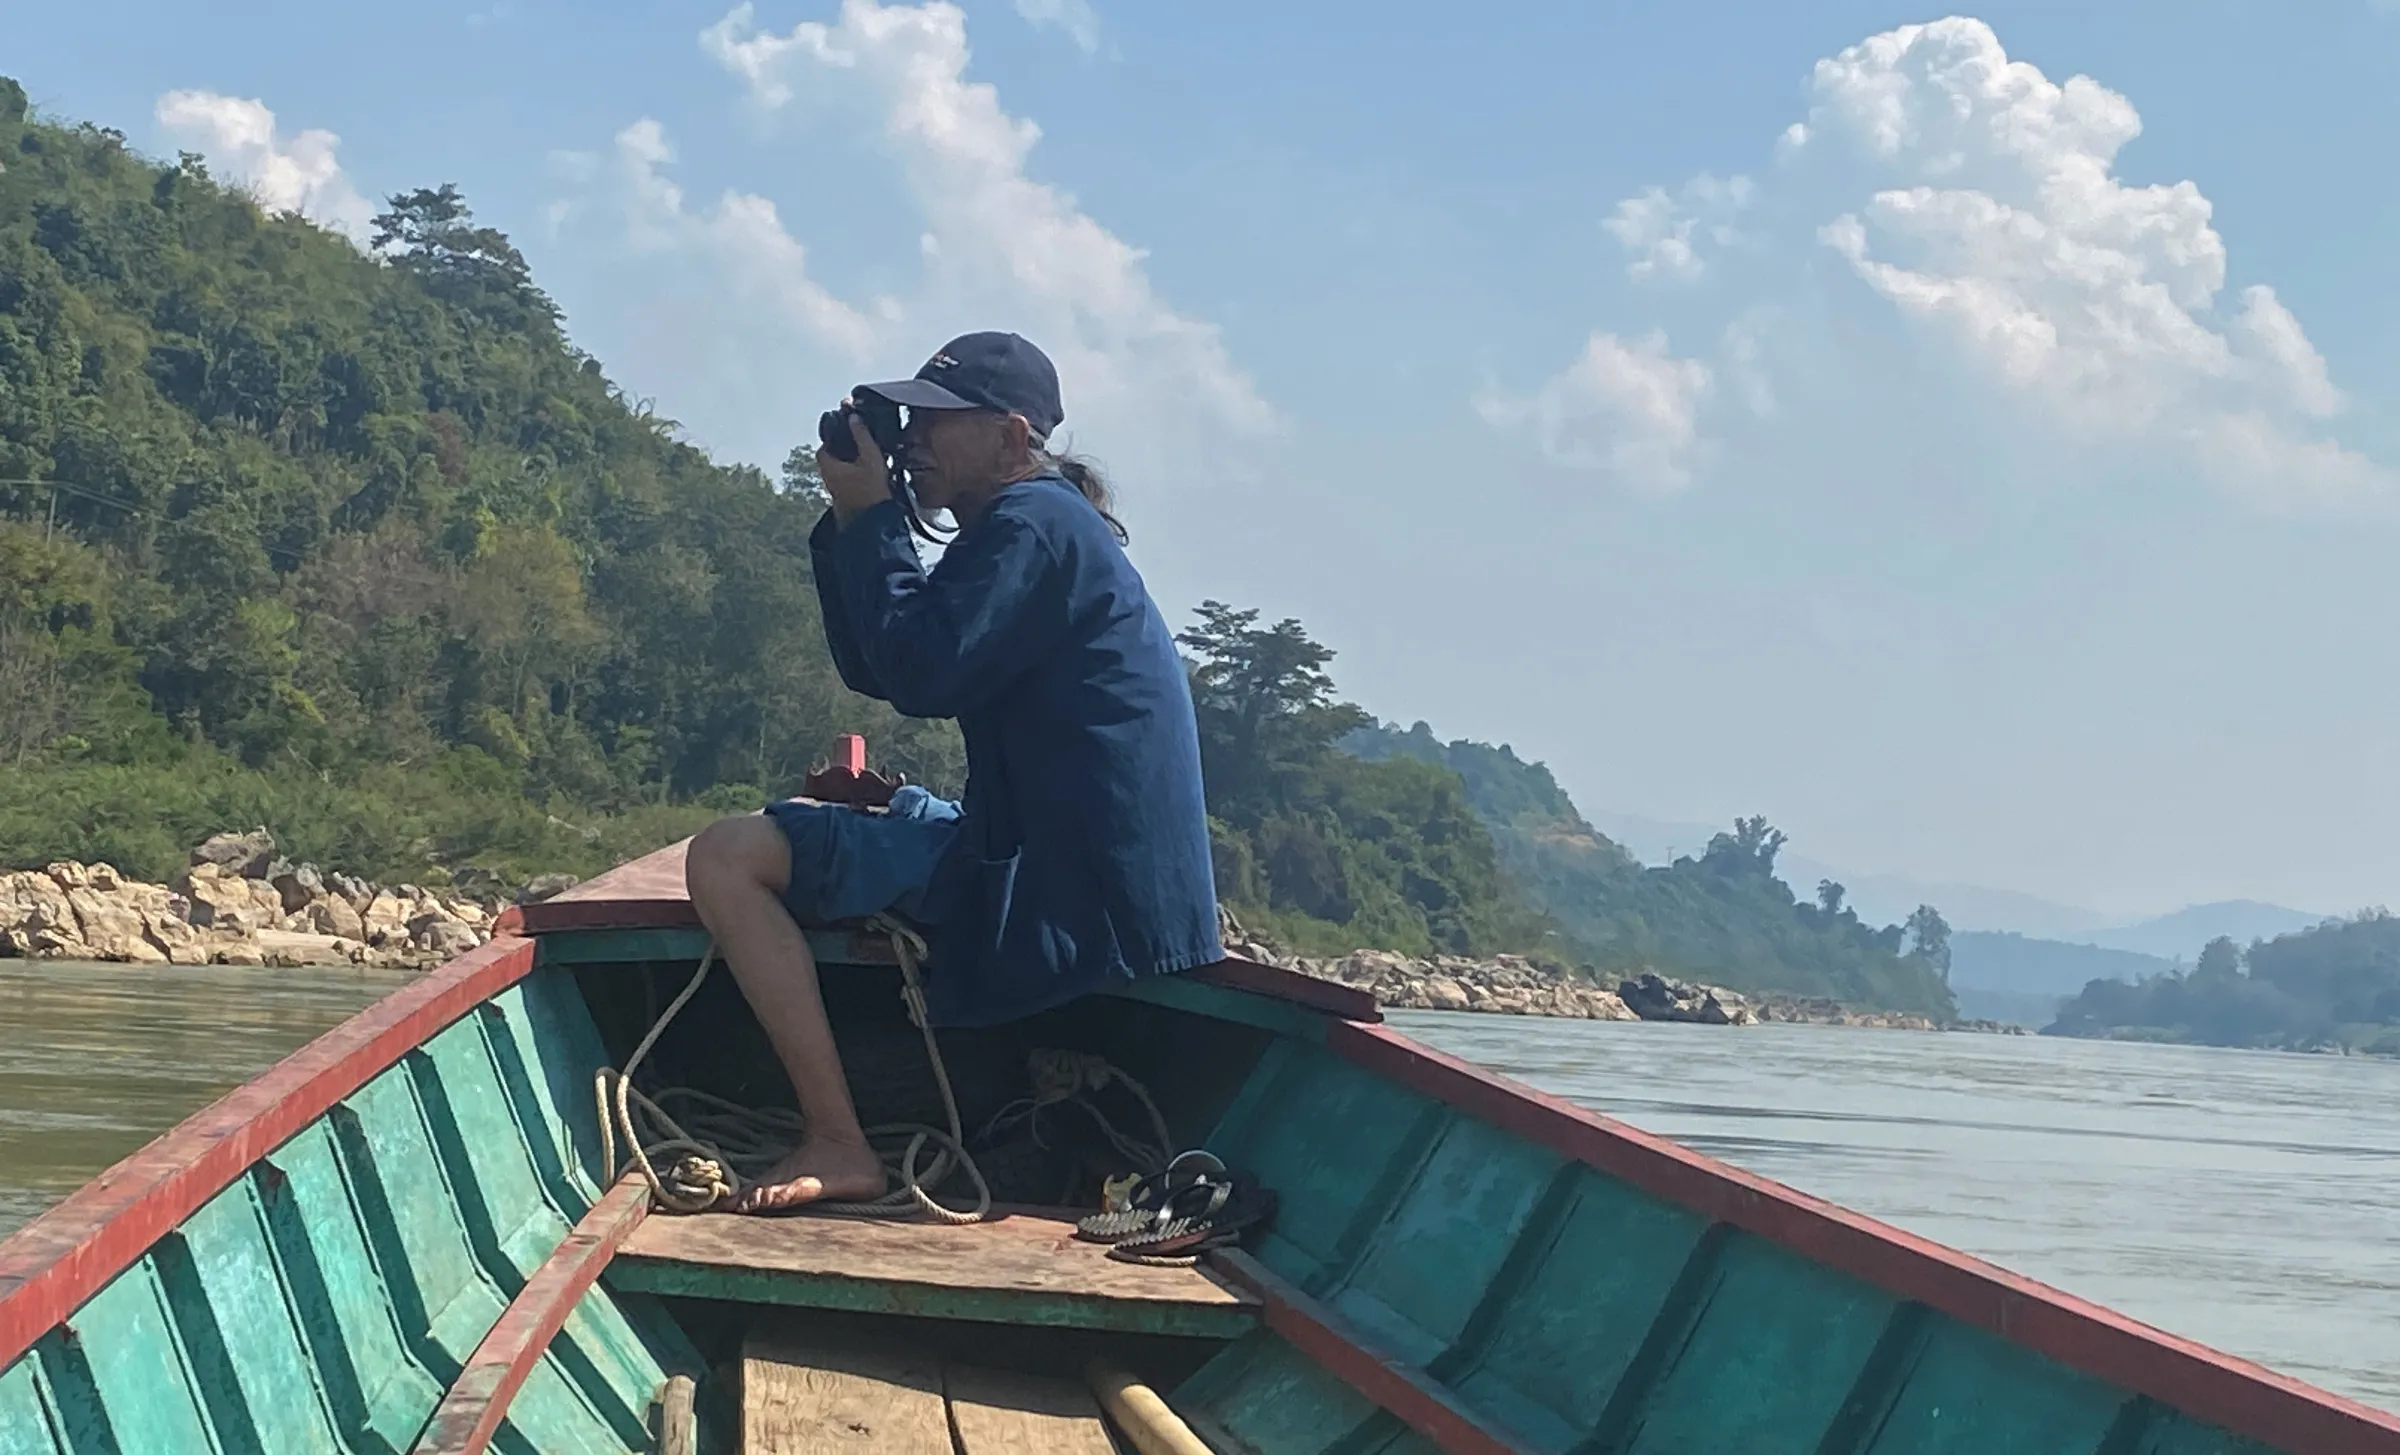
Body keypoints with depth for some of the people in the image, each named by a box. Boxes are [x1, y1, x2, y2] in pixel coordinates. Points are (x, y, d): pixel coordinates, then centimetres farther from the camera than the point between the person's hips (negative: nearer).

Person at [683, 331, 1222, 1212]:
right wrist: (851, 520, 8)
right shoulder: (1042, 524, 20)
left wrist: (871, 516, -12)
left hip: (1057, 894, -11)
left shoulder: (1032, 522, -13)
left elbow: (921, 676, -23)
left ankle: (838, 1147, -18)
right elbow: (871, 668, 20)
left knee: (728, 859, -15)